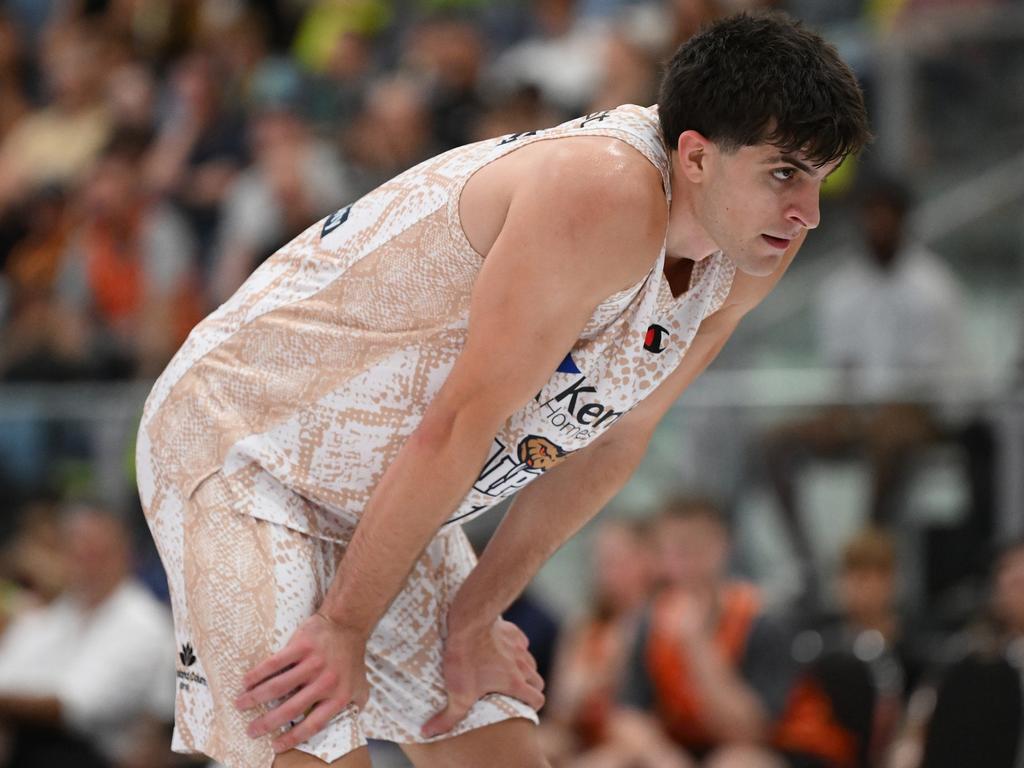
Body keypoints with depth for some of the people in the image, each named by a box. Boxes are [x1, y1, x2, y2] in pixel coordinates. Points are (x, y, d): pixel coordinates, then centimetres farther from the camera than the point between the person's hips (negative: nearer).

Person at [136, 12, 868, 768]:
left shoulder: (749, 257, -4)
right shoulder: (606, 194, -31)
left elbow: (613, 439, 5)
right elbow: (459, 424, -28)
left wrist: (473, 619, 3)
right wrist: (345, 626, -23)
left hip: (385, 499, 9)